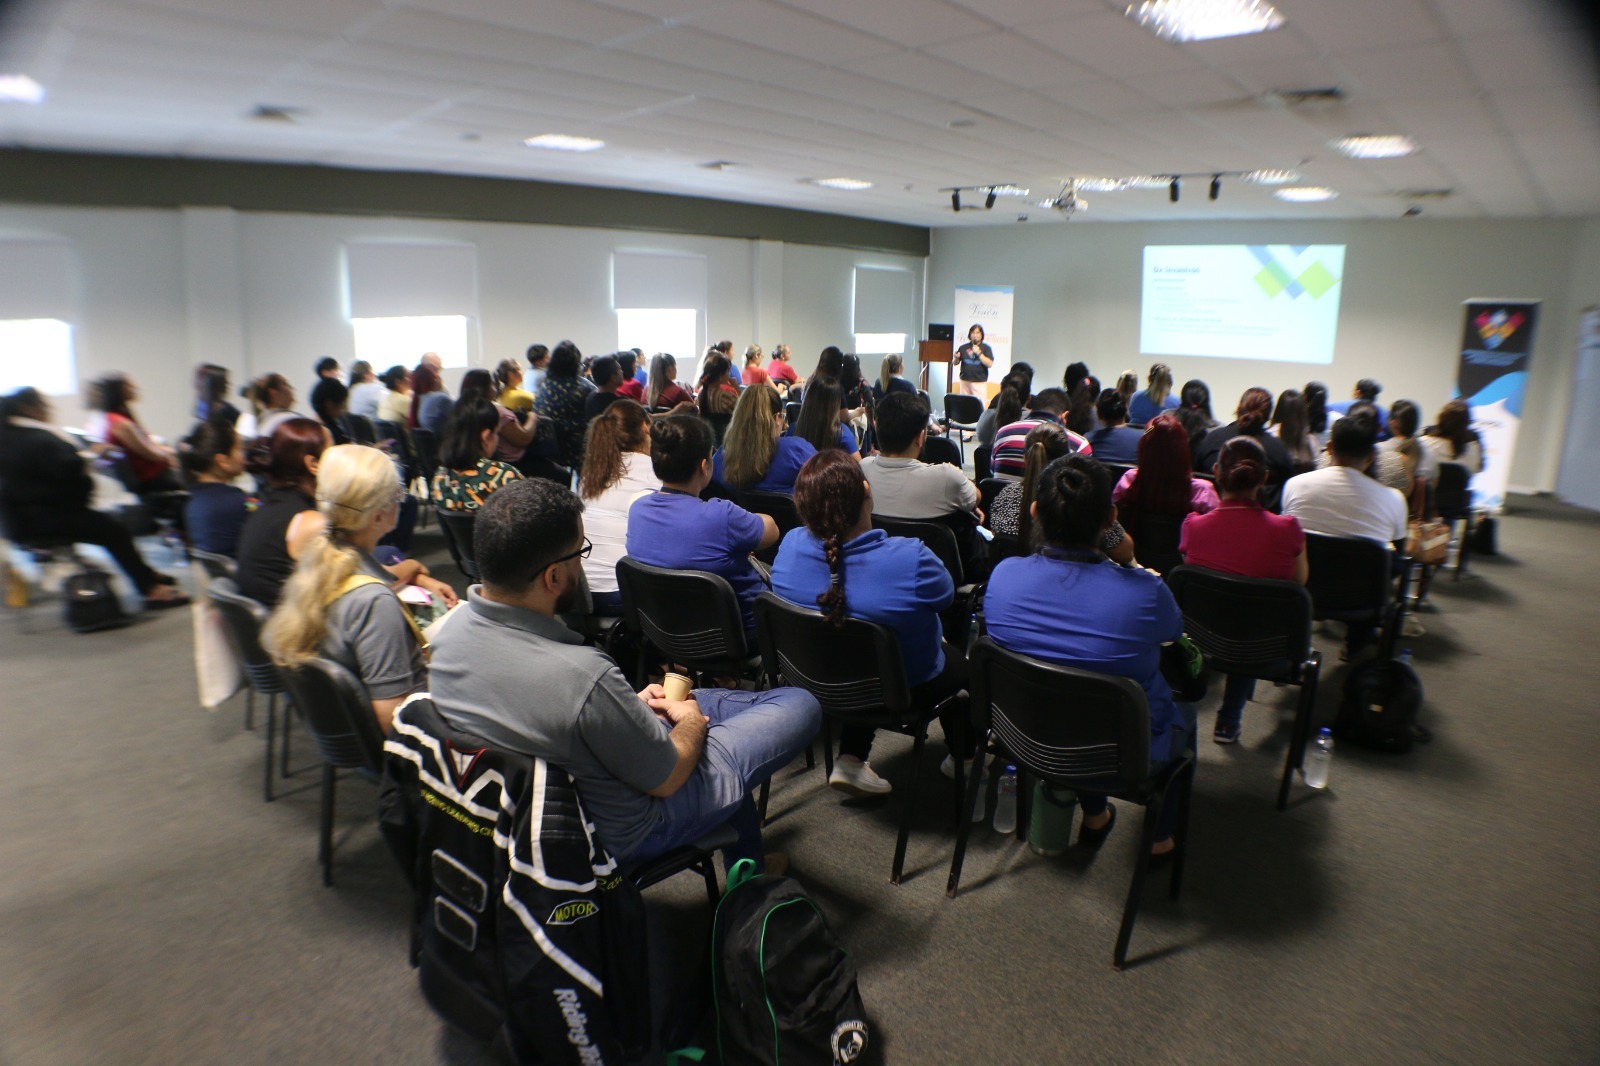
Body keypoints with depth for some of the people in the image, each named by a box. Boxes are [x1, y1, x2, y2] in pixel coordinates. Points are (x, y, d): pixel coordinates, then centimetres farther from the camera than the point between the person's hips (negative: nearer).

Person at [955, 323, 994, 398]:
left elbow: (990, 364, -9)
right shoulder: (964, 347, 8)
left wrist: (979, 353, -15)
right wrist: (956, 358, -11)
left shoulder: (986, 348, 1)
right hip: (965, 381, 3)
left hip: (979, 382, -3)